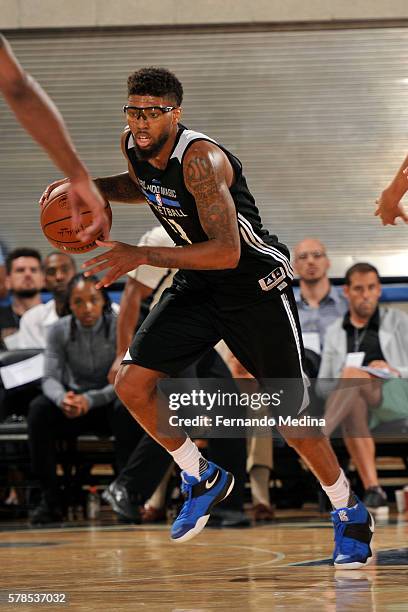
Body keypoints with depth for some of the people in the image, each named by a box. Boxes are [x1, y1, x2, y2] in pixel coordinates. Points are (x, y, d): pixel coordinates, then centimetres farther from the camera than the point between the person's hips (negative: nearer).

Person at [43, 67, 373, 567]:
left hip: (256, 285, -7)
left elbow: (227, 251, -37)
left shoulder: (200, 159, -30)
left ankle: (349, 511, 23)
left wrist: (140, 256, -39)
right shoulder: (134, 146, -6)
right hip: (197, 285, 7)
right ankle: (202, 479, 14)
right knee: (131, 385, -8)